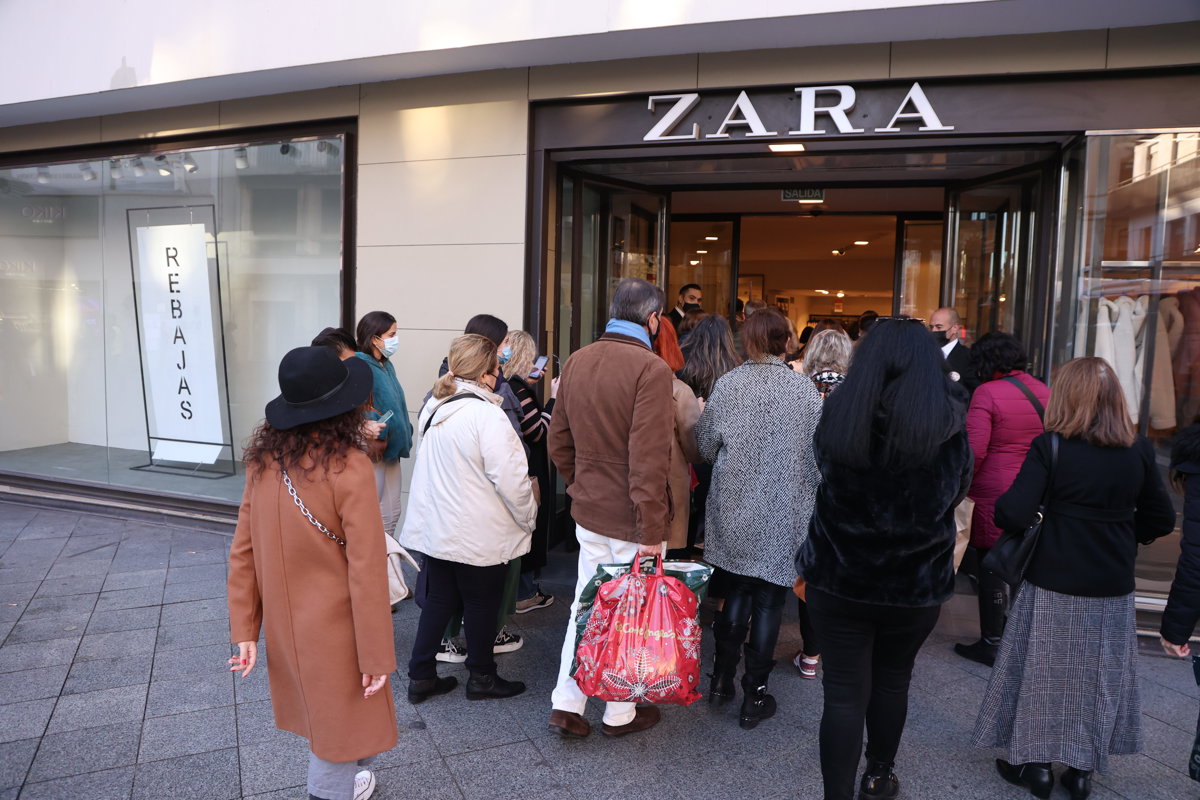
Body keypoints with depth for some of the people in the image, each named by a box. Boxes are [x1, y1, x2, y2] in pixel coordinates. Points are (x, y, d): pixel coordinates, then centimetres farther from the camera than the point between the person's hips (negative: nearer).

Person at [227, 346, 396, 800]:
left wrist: (245, 630, 7)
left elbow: (242, 552, -1)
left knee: (323, 716, 28)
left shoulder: (263, 461, -7)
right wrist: (377, 656, -14)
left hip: (285, 626, 6)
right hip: (334, 630, -6)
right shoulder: (348, 467, -25)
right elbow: (367, 571, -23)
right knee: (339, 726, 15)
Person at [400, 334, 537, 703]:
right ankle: (482, 677, 26)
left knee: (438, 599, 17)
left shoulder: (435, 406, 4)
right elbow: (510, 478, -21)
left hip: (435, 527, 7)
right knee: (482, 603, 10)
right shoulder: (486, 414, -22)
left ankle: (420, 676, 24)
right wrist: (528, 517, -7)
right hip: (478, 534, -7)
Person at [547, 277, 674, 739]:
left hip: (588, 511, 6)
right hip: (631, 518, -6)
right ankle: (621, 713, 26)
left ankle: (566, 706, 23)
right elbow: (649, 459, -23)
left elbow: (559, 442, 11)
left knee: (586, 605, 17)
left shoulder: (577, 361, 5)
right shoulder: (651, 368, -18)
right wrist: (652, 530, -20)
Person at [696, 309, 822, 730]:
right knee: (769, 601, 9)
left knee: (736, 592, 18)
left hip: (733, 510, 2)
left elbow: (705, 445, -2)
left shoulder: (727, 384, -6)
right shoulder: (805, 389, -9)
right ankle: (754, 695, 17)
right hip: (783, 517, -2)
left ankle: (722, 679, 27)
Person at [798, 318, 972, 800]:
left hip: (839, 577, -1)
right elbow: (958, 492, 5)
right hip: (917, 581, 1)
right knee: (892, 682, 22)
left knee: (845, 692, 6)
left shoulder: (838, 413, -9)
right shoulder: (949, 422, -11)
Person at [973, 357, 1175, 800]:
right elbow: (1162, 519, 4)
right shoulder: (1139, 451, -3)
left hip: (1053, 584, -3)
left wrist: (1004, 511, 0)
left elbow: (1013, 514, -22)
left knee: (1044, 670, 12)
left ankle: (1036, 764, 24)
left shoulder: (1050, 447, -15)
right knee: (1098, 674, 17)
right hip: (1113, 587, 4)